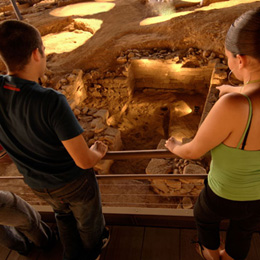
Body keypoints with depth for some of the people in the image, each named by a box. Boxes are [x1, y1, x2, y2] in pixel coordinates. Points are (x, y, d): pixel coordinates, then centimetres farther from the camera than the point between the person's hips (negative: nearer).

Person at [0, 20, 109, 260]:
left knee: (64, 214, 37)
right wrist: (99, 152, -9)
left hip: (39, 185, 5)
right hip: (74, 181, -4)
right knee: (88, 218, 30)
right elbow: (84, 160, -32)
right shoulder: (52, 102, -38)